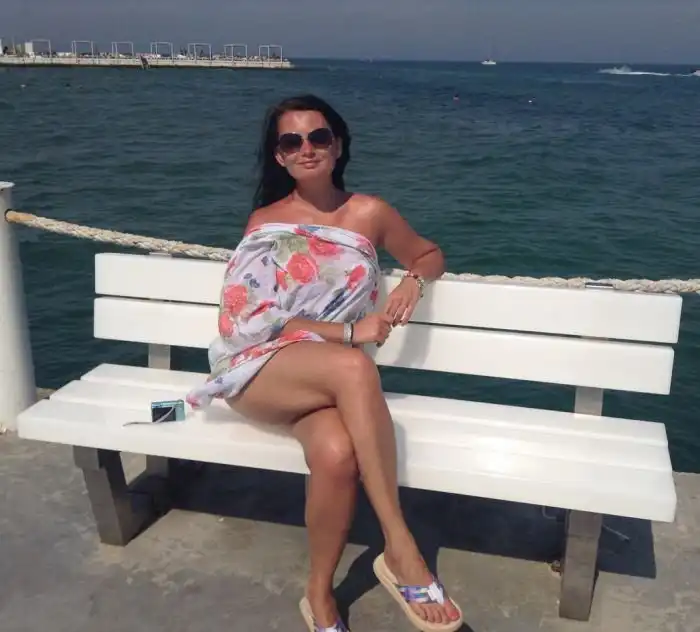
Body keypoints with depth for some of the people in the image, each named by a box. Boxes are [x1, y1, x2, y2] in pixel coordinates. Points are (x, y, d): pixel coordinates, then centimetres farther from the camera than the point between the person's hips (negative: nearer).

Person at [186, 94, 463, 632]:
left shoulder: (369, 213, 5)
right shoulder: (264, 222, 4)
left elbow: (430, 254, 20)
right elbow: (255, 321, -4)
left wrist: (415, 279, -5)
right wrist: (350, 331, -14)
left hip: (328, 380, 2)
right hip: (257, 371, -1)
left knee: (337, 453, -36)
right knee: (353, 366, -37)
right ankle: (399, 547, -29)